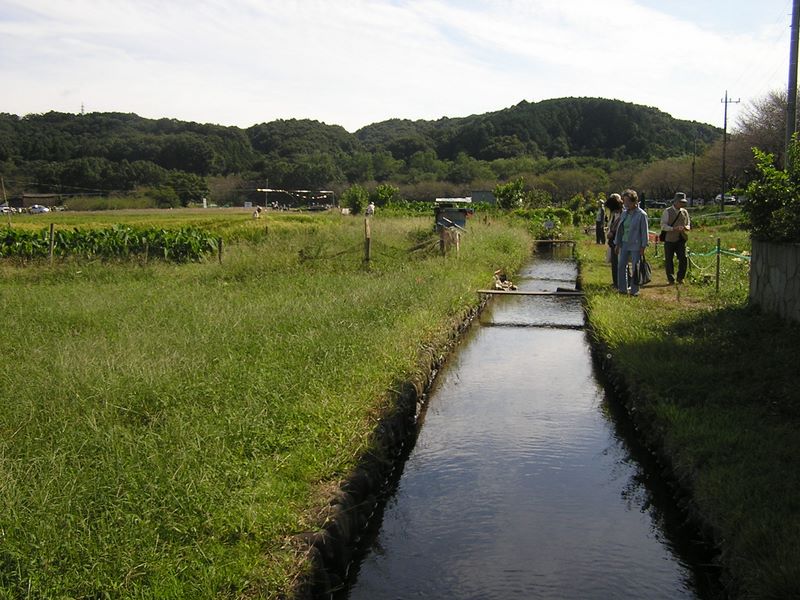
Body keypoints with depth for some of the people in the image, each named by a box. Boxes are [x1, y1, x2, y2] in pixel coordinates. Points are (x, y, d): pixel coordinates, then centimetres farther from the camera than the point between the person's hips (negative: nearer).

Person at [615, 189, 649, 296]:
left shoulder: (641, 215, -9)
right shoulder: (624, 214, 10)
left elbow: (644, 231, -8)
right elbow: (619, 229, 14)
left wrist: (643, 246, -11)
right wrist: (617, 244, 12)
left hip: (636, 245, -6)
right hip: (624, 244, 6)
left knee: (635, 268, 1)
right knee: (621, 265, 4)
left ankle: (635, 290, 10)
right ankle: (623, 288, 13)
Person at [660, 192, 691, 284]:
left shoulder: (685, 212, 9)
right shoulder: (667, 212, -3)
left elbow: (688, 225, 18)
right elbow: (663, 226, -9)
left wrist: (686, 227, -7)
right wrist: (673, 228, -25)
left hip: (681, 240, 3)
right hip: (669, 239, -3)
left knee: (683, 259, -4)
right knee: (669, 260, 3)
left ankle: (680, 278, 13)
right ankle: (671, 279, 16)